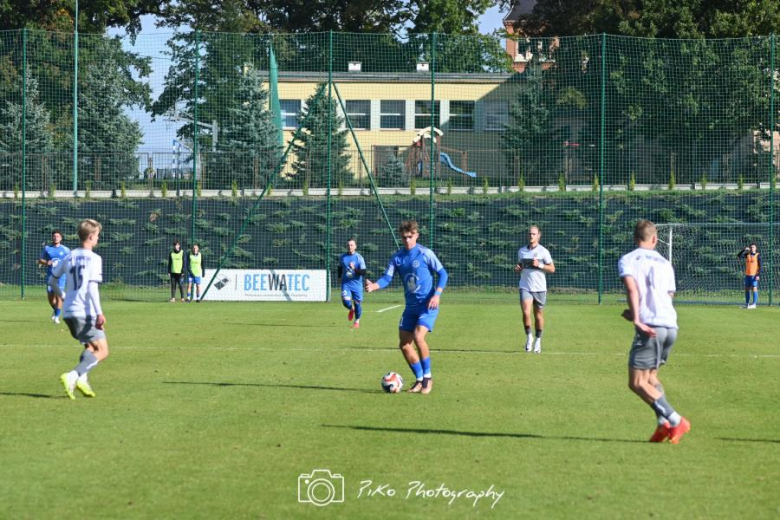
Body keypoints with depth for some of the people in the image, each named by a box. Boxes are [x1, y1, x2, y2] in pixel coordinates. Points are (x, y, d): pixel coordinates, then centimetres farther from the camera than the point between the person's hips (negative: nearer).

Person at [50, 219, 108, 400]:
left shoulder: (69, 257, 12)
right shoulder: (94, 258, -7)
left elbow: (52, 281, 20)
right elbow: (92, 287, -17)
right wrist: (99, 313, -20)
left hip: (69, 312, 8)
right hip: (86, 312, -7)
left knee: (90, 347, 23)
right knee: (102, 351, -4)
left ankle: (82, 379, 0)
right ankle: (72, 376, -23)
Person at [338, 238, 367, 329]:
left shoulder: (359, 258, -8)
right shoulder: (343, 257, 3)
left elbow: (363, 272, -14)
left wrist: (354, 269, -27)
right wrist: (340, 277, 21)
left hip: (356, 284, -2)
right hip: (346, 284, 2)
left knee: (357, 303, 4)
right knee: (346, 301, -16)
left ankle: (357, 321, 27)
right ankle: (351, 309, 21)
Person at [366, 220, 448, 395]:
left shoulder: (425, 254, -9)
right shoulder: (397, 257, 3)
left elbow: (442, 273, -4)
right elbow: (387, 278, -2)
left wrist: (437, 294, -17)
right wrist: (374, 286, -23)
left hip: (428, 305, -6)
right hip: (411, 306, 6)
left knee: (418, 336, -24)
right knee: (404, 344, 3)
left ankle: (427, 377, -7)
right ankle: (419, 379, 21)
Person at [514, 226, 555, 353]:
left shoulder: (543, 251, -2)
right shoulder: (521, 251, 9)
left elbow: (552, 269, -1)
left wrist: (539, 265, -16)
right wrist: (517, 268, -1)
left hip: (539, 288, -1)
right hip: (525, 287, 1)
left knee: (538, 316, 7)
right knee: (526, 313, -17)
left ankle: (538, 341, 23)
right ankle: (528, 337, 3)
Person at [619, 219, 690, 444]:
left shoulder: (627, 260, 5)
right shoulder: (664, 263, 21)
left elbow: (632, 289, -12)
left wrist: (637, 319, -20)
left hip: (650, 328, -6)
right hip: (671, 326, 6)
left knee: (637, 383, -3)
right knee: (650, 376, 21)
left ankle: (675, 421, -13)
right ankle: (664, 422, 3)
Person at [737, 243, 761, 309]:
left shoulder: (757, 256, -3)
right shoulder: (747, 255, 10)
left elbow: (760, 266, -5)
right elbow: (739, 256, -2)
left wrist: (758, 275, -14)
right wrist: (744, 250, -13)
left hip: (754, 275, -5)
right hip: (747, 274, 5)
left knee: (754, 288, -11)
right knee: (747, 289, 8)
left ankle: (754, 304, -11)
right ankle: (747, 304, 16)